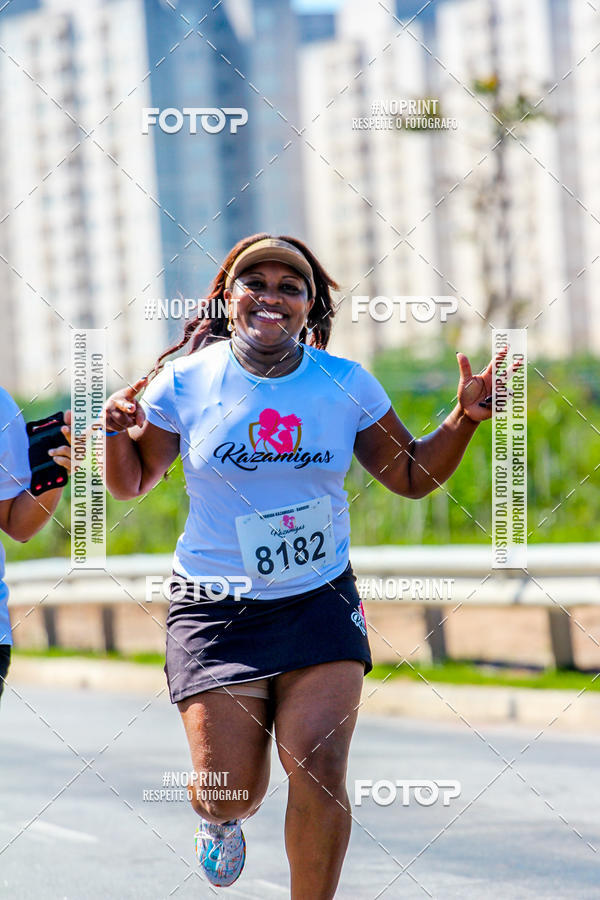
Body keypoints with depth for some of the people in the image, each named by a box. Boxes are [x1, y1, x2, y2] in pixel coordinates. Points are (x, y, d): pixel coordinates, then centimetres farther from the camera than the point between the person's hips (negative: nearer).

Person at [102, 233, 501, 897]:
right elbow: (130, 483, 7)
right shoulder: (185, 382, -3)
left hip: (320, 603, 1)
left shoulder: (348, 384, 0)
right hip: (214, 611, -1)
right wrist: (116, 430, -13)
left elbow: (413, 475, 12)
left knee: (319, 769, -15)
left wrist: (462, 419, -5)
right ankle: (218, 817, 37)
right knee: (230, 789, -3)